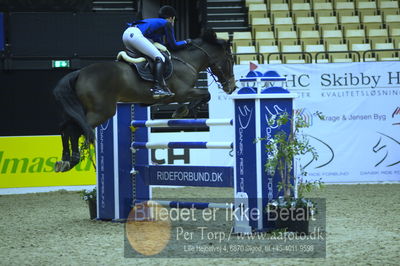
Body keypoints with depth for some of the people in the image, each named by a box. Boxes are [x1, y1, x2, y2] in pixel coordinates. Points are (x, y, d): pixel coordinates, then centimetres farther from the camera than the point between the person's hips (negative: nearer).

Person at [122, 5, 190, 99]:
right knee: (159, 58, -9)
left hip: (126, 33, 9)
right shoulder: (167, 23, 14)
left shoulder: (154, 22, 37)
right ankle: (158, 88, -24)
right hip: (136, 35, -9)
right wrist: (186, 42, 29)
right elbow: (173, 46, 13)